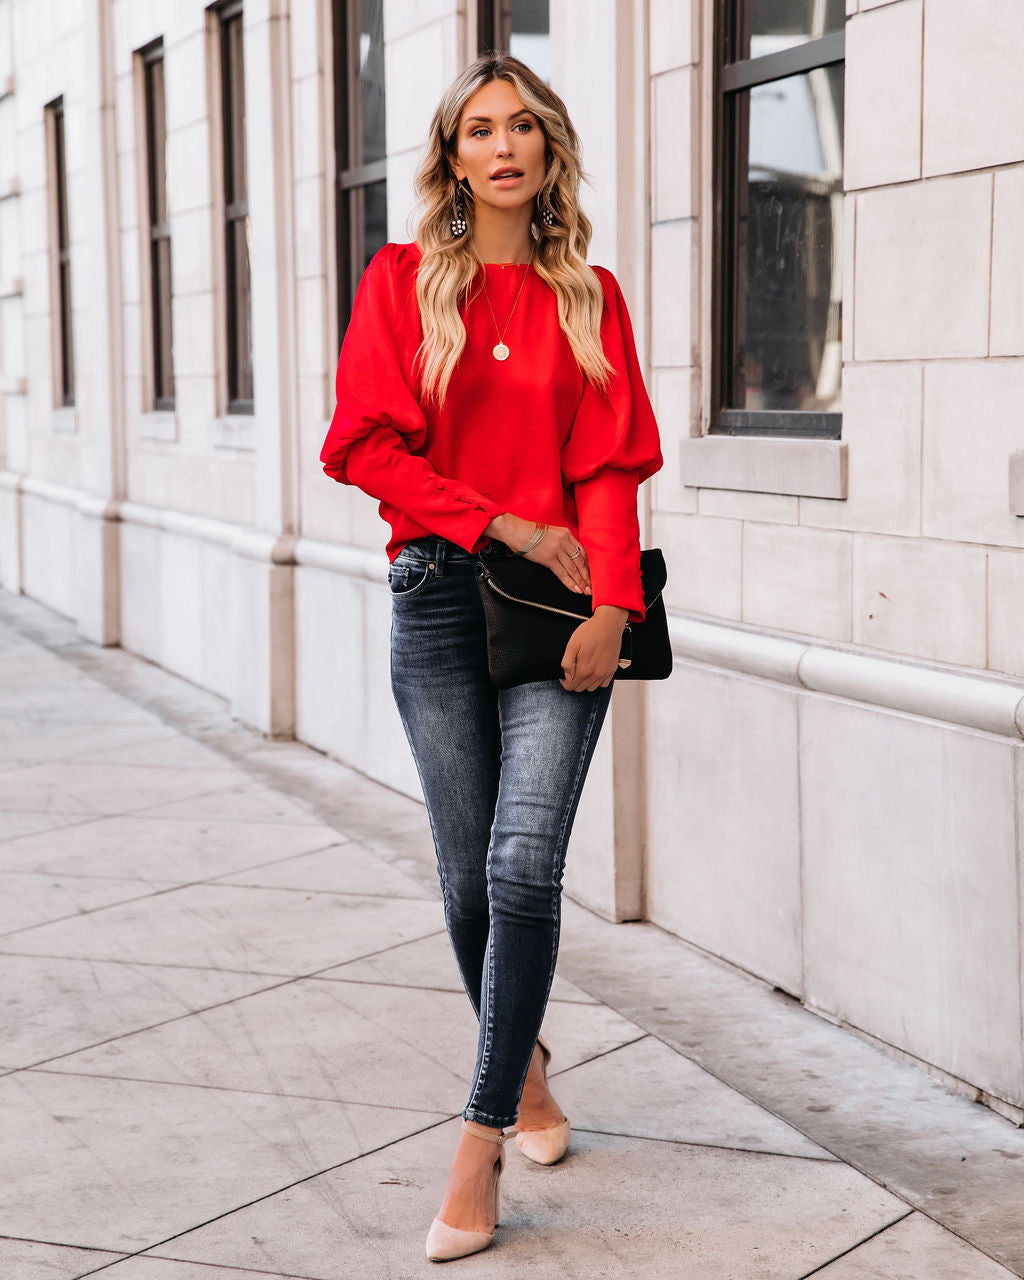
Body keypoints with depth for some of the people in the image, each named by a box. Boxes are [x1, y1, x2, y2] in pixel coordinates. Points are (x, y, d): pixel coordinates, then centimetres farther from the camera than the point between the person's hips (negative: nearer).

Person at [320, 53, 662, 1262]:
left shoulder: (588, 296, 8)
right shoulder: (402, 280, 6)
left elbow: (612, 465, 2)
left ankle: (480, 1143, -5)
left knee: (524, 865, -12)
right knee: (469, 874, 6)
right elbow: (365, 444, -1)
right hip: (439, 596, 1)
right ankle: (526, 1066, 32)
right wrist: (504, 524, -9)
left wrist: (612, 603, -12)